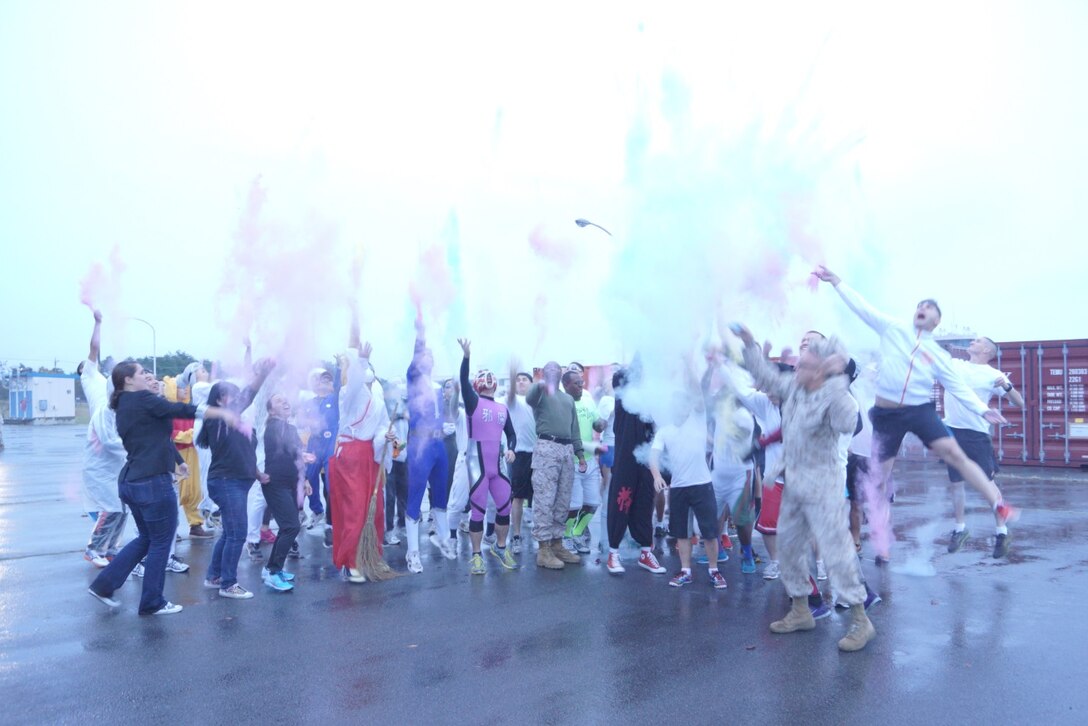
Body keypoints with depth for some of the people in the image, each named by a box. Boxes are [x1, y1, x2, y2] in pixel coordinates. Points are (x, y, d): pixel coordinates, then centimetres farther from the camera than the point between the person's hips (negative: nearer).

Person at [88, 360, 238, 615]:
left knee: (146, 538, 22)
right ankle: (152, 603, 14)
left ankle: (104, 584, 21)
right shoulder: (143, 399, -11)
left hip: (131, 481, 9)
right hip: (152, 482, -9)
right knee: (161, 542, 4)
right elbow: (183, 410, -18)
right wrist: (222, 413, -17)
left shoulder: (123, 407, 15)